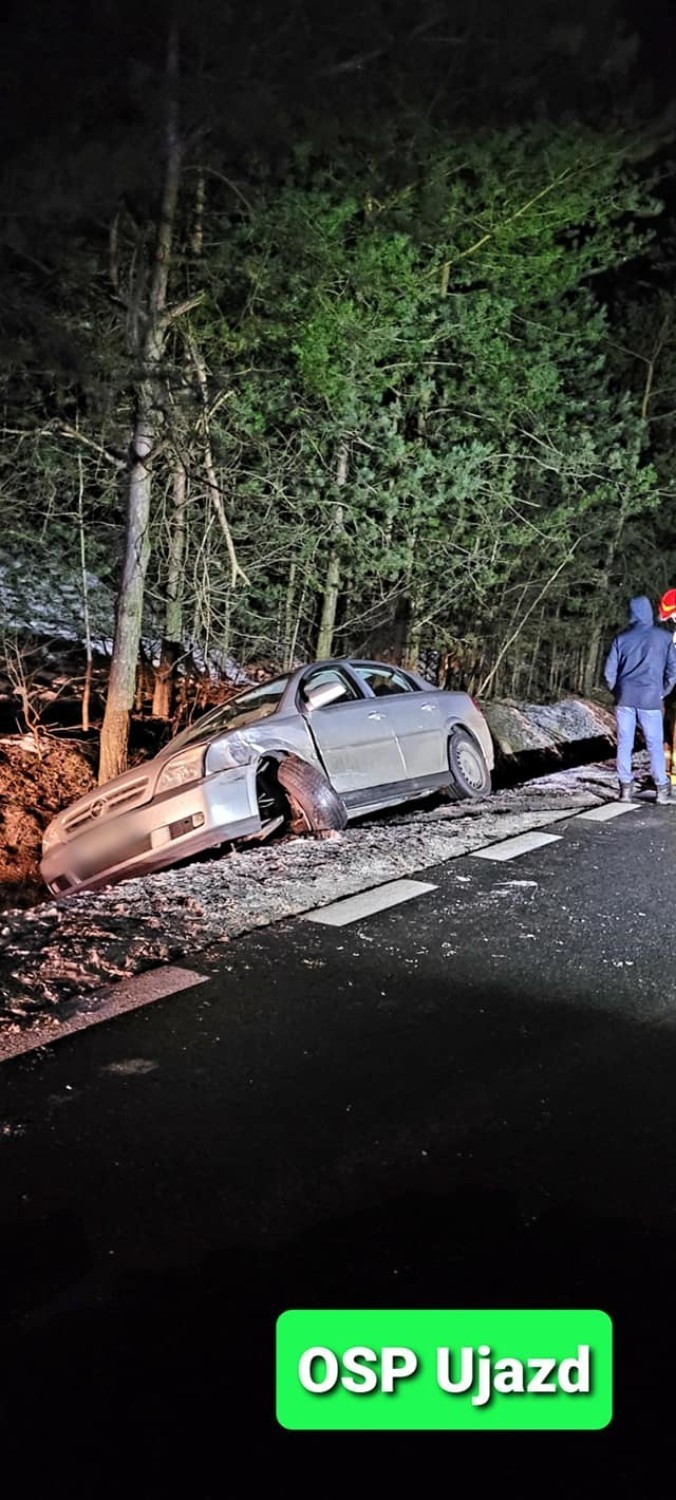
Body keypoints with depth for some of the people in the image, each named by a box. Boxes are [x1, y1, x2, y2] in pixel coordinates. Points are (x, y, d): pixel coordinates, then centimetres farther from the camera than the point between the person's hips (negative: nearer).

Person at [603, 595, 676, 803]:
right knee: (654, 744, 5)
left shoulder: (622, 638, 5)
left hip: (625, 698, 1)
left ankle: (626, 787, 6)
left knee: (624, 743, 6)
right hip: (650, 699, -1)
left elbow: (609, 671, 4)